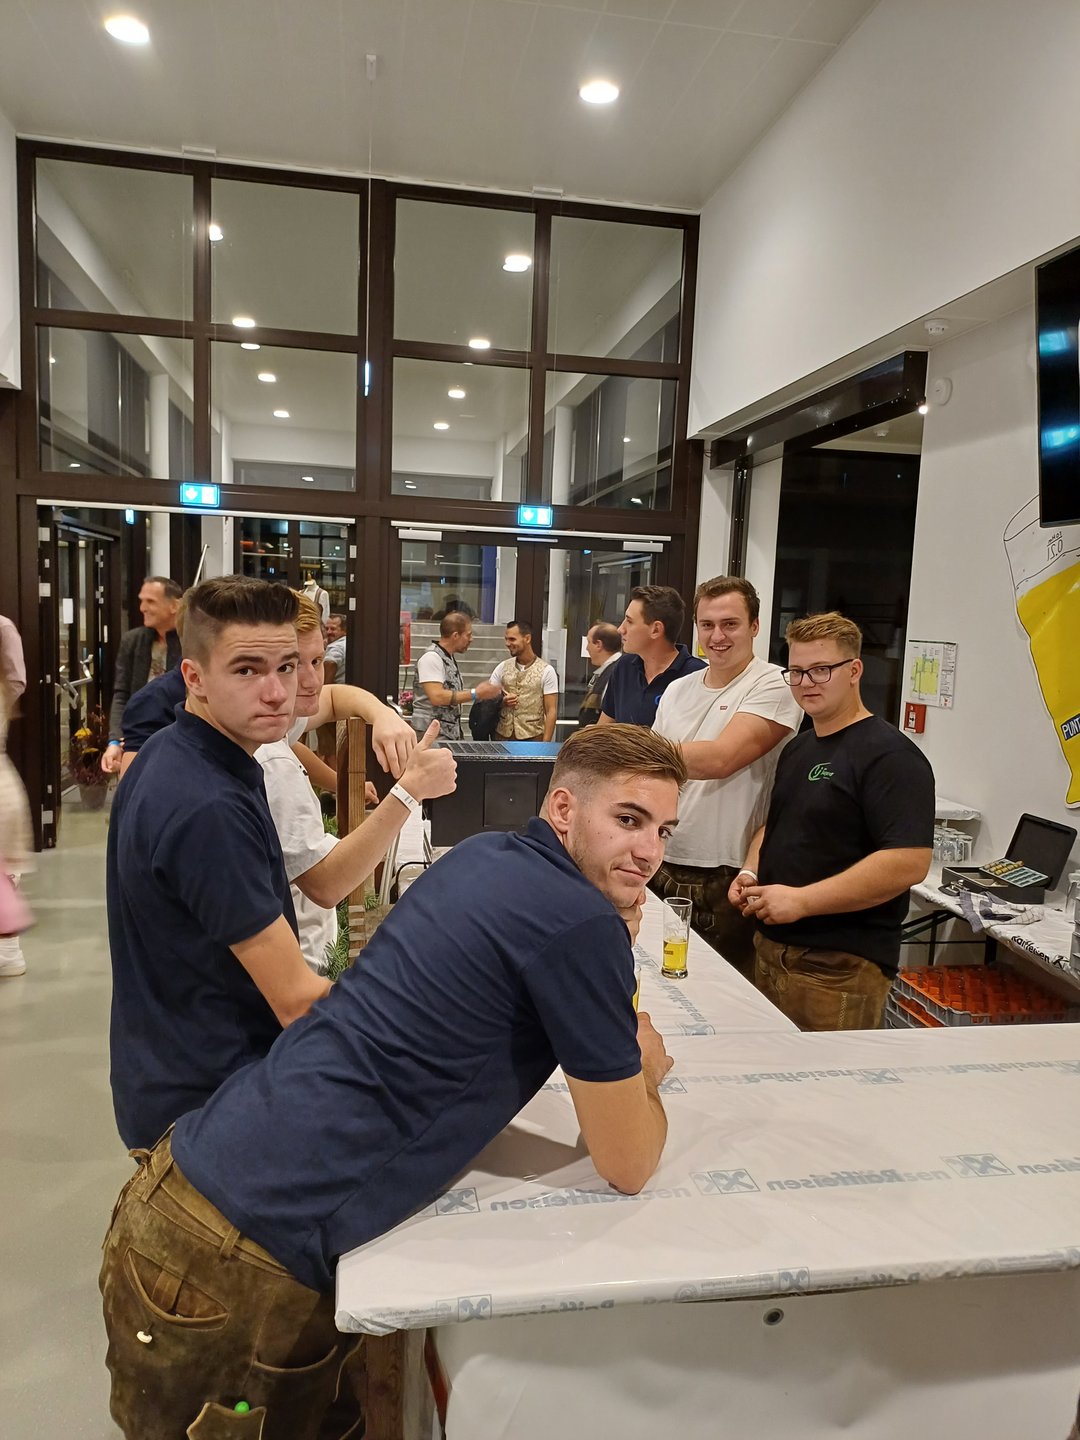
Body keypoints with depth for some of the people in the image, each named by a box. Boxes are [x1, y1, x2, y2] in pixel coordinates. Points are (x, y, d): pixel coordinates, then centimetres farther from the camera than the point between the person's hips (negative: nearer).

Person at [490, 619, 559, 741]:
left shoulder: (546, 671, -4)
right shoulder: (502, 667, 7)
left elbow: (551, 711, -5)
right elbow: (488, 698, 13)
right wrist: (501, 701, -9)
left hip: (532, 738, -3)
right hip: (502, 736, 3)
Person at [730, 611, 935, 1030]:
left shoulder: (890, 756, -13)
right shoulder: (798, 749, 14)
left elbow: (909, 862, -23)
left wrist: (801, 900, -22)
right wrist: (751, 871, 5)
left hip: (839, 968, -8)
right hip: (771, 948, 8)